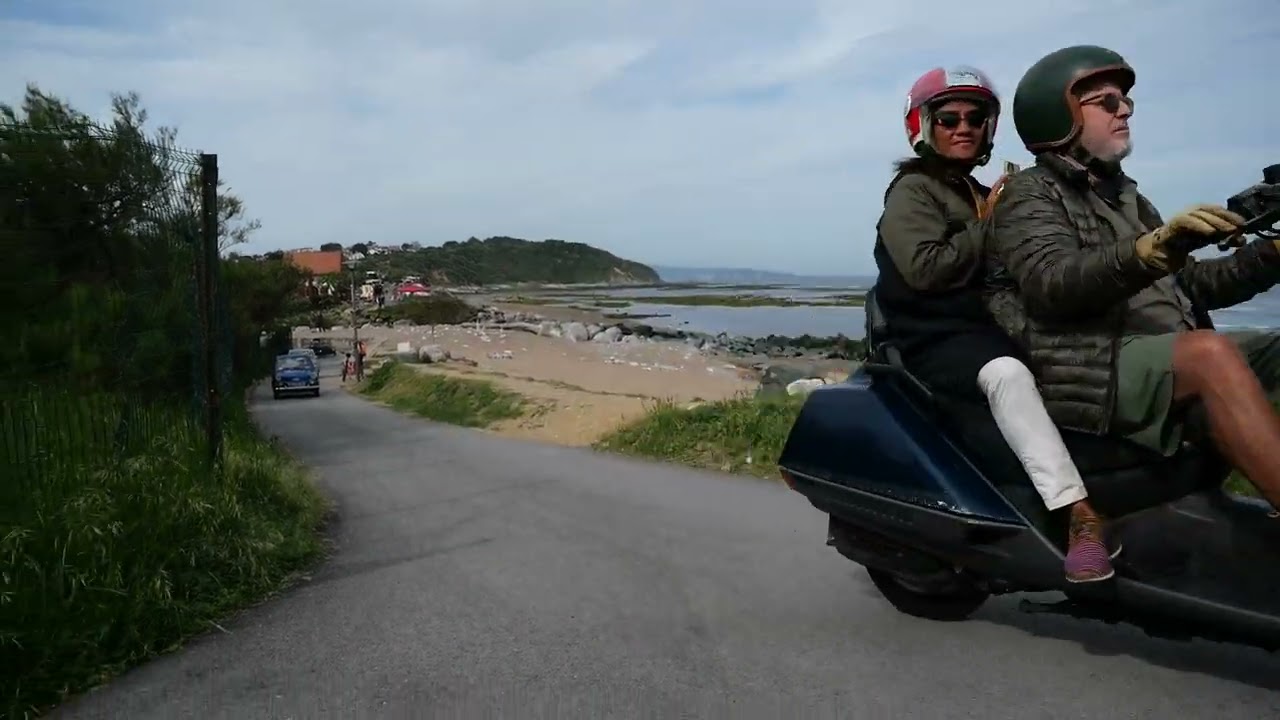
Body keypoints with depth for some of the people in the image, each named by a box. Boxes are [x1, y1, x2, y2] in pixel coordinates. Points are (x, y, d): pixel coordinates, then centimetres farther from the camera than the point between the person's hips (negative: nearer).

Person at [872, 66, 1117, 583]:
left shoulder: (985, 196, 27)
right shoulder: (912, 190, 2)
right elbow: (925, 268, -16)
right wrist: (987, 227, -9)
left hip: (989, 328, 8)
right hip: (938, 341, -8)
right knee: (1007, 372, -37)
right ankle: (1081, 518, -42)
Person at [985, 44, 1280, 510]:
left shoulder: (1125, 197, 28)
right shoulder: (1029, 194, 2)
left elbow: (1190, 284, 25)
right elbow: (1053, 286, -18)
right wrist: (1153, 248, -33)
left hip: (1170, 358, 8)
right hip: (1085, 367, -8)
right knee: (1212, 353, -32)